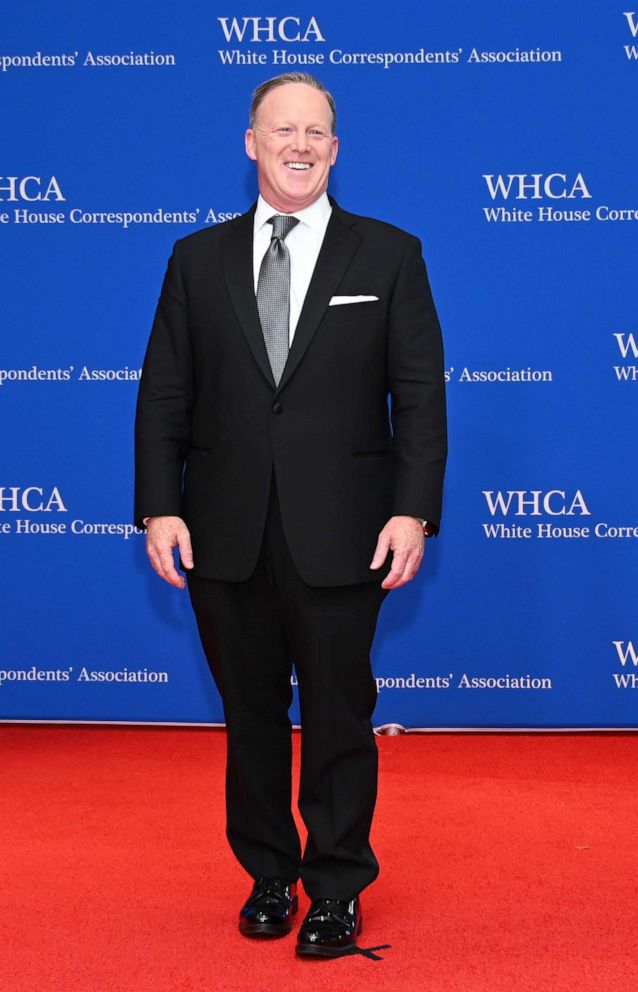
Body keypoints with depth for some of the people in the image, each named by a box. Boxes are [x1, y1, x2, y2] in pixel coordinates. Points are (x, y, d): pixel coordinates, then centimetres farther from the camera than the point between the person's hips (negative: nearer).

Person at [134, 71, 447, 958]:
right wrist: (160, 507, -4)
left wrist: (413, 509, -10)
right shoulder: (198, 260, 8)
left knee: (339, 718, 6)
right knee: (250, 716, 13)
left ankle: (336, 891, 22)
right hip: (225, 539, 2)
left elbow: (421, 395, -1)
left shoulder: (388, 255, 3)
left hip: (339, 541, -2)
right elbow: (163, 396, 5)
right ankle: (268, 876, 31)